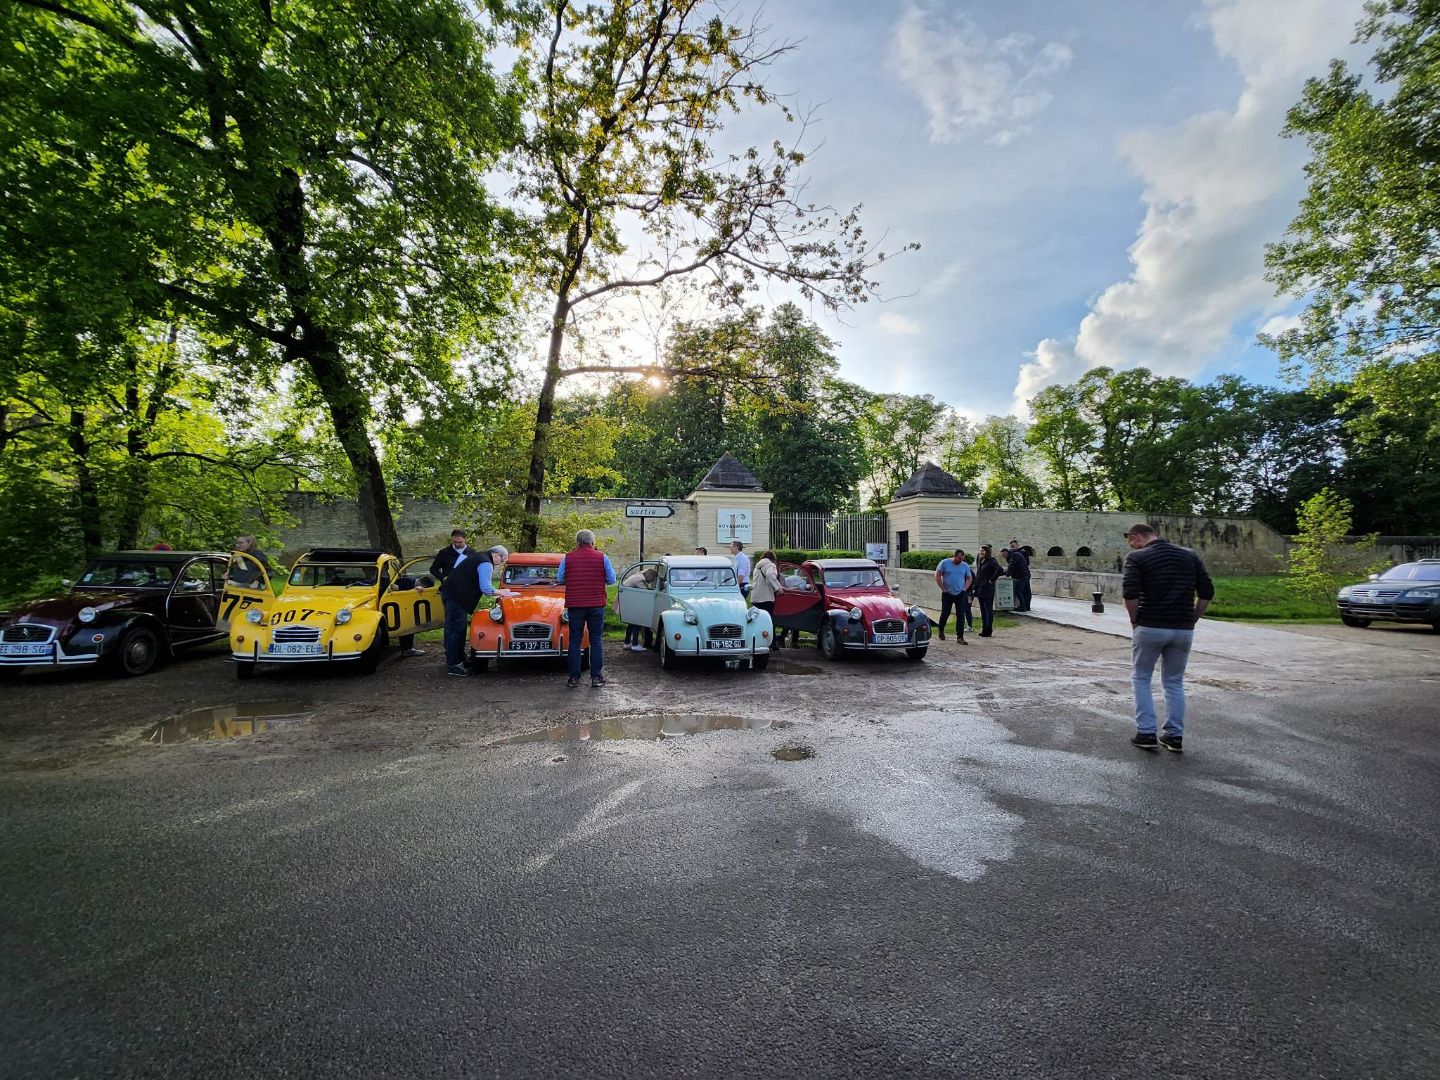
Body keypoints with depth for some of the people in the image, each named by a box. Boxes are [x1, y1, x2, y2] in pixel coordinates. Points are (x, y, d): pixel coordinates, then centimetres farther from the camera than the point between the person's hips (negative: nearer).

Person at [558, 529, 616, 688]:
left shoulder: (568, 558, 0)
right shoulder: (602, 557, -3)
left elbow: (560, 579, 5)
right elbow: (611, 580, 1)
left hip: (574, 605, 1)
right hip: (596, 604, -1)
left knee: (574, 641, 9)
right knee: (596, 641, 8)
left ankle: (574, 678, 11)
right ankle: (596, 677, 9)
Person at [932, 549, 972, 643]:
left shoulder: (965, 566, 4)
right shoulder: (944, 563, -5)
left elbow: (969, 578, 15)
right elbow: (937, 576, -4)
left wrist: (965, 589, 2)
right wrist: (943, 589, -7)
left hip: (960, 594, 2)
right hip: (947, 594, -2)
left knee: (960, 615, -4)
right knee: (945, 613, 8)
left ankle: (960, 637, -1)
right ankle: (941, 631, 32)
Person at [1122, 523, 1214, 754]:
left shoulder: (1137, 557, -6)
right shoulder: (1189, 555, 9)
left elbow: (1130, 594, -17)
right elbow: (1207, 593, 5)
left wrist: (1135, 621, -3)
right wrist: (1192, 620, 12)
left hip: (1149, 628, -4)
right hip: (1183, 630, 4)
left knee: (1141, 679, 12)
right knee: (1174, 682, 18)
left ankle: (1146, 734, 8)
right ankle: (1175, 736, 18)